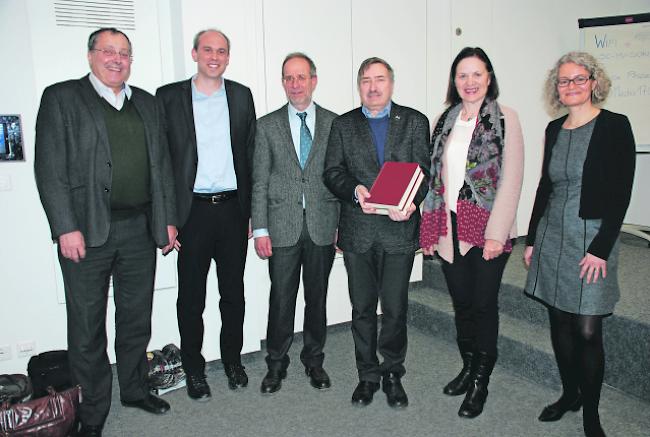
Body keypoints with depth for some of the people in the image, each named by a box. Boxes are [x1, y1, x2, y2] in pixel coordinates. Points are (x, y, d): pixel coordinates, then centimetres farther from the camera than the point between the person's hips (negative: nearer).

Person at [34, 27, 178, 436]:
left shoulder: (146, 103, 14)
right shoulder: (62, 97, 0)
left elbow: (161, 165, 14)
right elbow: (50, 169, -7)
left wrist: (167, 219, 8)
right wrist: (66, 228, -14)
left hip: (140, 230, 4)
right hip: (87, 232, -4)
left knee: (137, 320, 16)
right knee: (87, 328, 6)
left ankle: (135, 388, 35)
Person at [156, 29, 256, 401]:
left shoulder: (241, 95, 7)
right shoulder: (169, 96, 1)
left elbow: (250, 154, 8)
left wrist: (250, 209, 3)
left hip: (232, 207, 2)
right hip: (192, 211, -2)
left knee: (234, 292, 13)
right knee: (191, 297, 7)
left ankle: (233, 360, 31)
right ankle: (194, 369, 24)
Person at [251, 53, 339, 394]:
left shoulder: (334, 123, 5)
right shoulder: (267, 125, 5)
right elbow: (259, 182, 2)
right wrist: (260, 229, -4)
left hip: (322, 227, 1)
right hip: (283, 227, 0)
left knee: (317, 298, 12)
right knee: (281, 299, 5)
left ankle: (314, 360, 29)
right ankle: (276, 364, 23)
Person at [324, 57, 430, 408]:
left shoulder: (414, 122, 7)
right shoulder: (343, 125, 11)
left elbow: (424, 169, 1)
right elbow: (332, 172, 5)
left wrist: (410, 201, -18)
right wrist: (355, 190, -15)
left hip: (399, 230, -1)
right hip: (357, 231, 1)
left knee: (395, 308, 5)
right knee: (362, 308, 10)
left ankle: (392, 373, 25)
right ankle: (368, 375, 26)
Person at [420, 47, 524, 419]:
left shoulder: (504, 119, -4)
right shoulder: (445, 121, 11)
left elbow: (511, 180, -9)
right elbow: (435, 177, 10)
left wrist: (496, 234, -16)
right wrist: (430, 230, 5)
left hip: (488, 231, -4)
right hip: (450, 229, 5)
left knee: (484, 304, 4)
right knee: (461, 302, 14)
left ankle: (481, 382, 20)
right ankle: (468, 368, 32)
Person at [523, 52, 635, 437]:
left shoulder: (615, 126, -7)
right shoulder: (555, 129, 10)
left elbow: (621, 193, -11)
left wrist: (601, 248, -15)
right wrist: (532, 239, 12)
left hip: (592, 241, -5)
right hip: (552, 238, 5)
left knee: (588, 331, -2)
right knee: (560, 322, 13)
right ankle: (569, 394, 31)